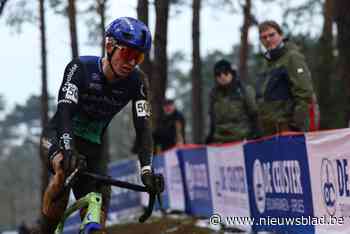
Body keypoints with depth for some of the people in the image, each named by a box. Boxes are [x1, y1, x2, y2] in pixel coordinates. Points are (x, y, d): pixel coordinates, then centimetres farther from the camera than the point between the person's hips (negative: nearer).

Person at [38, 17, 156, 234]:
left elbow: (143, 127, -21)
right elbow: (65, 110, -34)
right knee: (66, 167, -38)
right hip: (60, 135, -4)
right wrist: (68, 148, -52)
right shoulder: (81, 68, -23)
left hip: (92, 145, 4)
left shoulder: (137, 82, -14)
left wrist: (147, 169, -36)